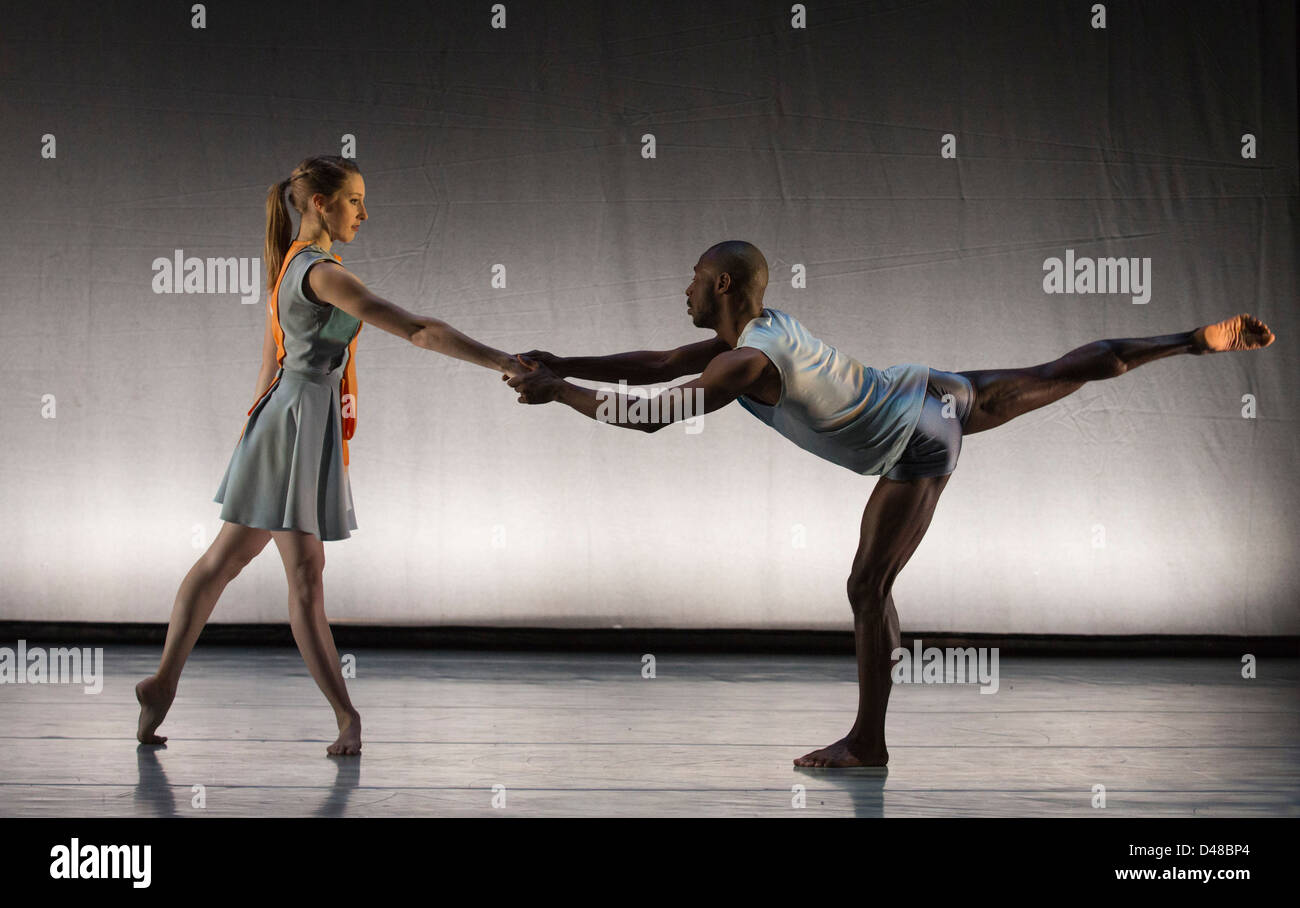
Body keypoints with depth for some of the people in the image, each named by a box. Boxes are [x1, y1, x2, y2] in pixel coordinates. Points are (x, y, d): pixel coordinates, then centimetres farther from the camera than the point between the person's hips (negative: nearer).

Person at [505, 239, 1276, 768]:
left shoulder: (745, 364, -23)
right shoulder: (759, 328, 2)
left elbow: (649, 417, -26)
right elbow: (656, 364, 9)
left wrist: (556, 391, -18)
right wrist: (563, 365, 5)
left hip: (918, 447, -9)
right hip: (931, 391, 9)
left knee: (869, 588, -3)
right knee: (1060, 376, 16)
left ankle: (869, 742, 4)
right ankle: (1202, 340, 16)